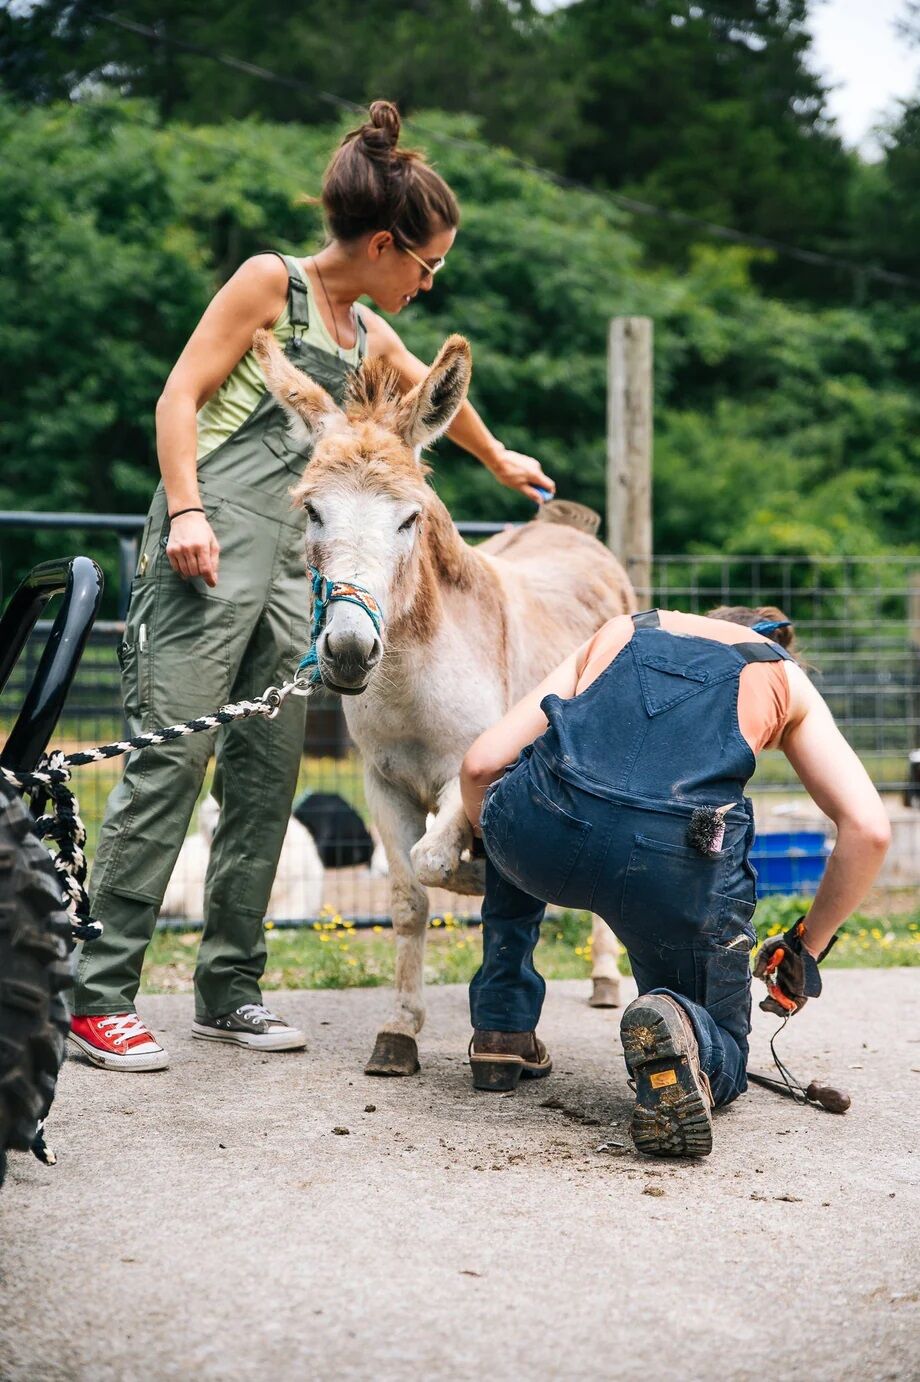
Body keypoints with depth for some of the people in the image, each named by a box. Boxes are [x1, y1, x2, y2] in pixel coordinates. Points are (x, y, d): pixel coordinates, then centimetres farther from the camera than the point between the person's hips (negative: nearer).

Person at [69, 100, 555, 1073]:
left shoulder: (371, 334, 20)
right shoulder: (271, 282, 0)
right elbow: (179, 397, -6)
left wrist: (501, 463, 55)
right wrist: (185, 510, -19)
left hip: (290, 567, 8)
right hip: (209, 549, -8)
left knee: (267, 776, 5)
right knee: (170, 758, -12)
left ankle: (229, 992, 12)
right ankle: (99, 997, -9)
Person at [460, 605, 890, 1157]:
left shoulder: (621, 630, 30)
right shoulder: (786, 677, 27)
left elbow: (481, 764, 22)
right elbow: (869, 829, 13)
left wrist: (495, 841, 43)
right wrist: (808, 946, 26)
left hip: (541, 840, 2)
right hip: (678, 865, -1)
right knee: (719, 1062, 24)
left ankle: (502, 1032, 34)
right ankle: (680, 1032, -13)